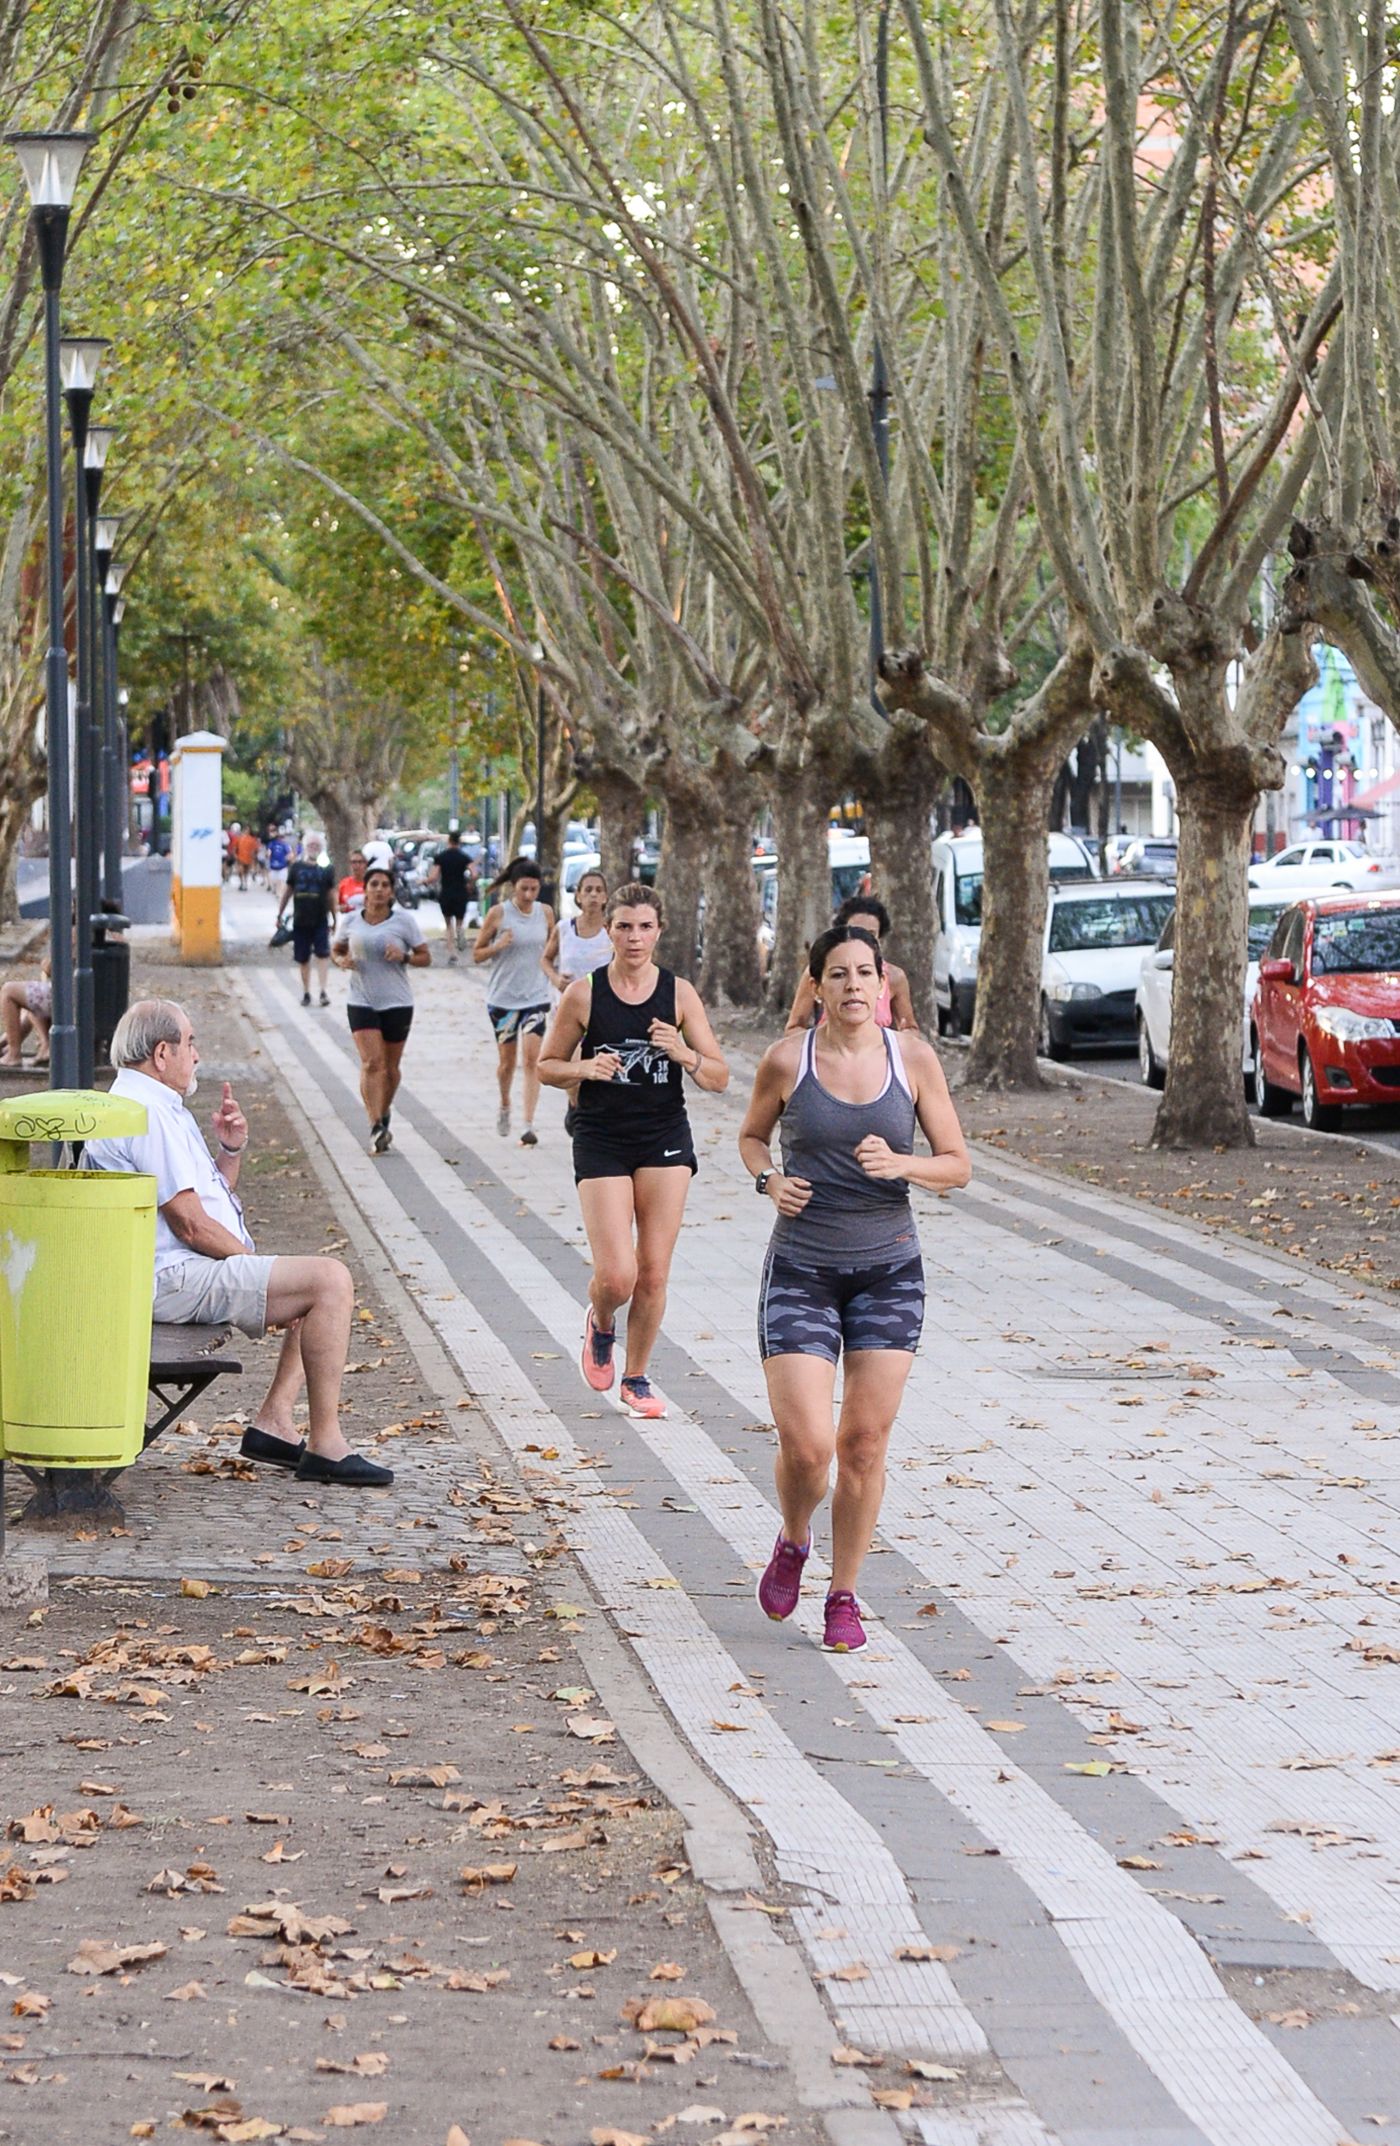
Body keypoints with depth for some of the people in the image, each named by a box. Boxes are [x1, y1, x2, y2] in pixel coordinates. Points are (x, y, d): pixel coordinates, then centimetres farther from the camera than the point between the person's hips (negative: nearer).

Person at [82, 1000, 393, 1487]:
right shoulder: (148, 1113, -16)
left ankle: (274, 1421, 6)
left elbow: (216, 1199, 23)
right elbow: (191, 1224, -20)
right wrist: (256, 1262, -7)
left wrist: (231, 1149, 5)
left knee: (326, 1282, 17)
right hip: (173, 1279, -12)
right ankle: (325, 1446, -19)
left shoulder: (158, 1107, 20)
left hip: (177, 1276, 12)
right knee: (330, 1280, -20)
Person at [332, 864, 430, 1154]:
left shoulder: (404, 920, -3)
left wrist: (404, 957, -19)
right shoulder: (351, 921, 3)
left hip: (397, 1003, 0)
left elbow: (425, 957, 1)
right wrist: (341, 961, -6)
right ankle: (377, 1128, -19)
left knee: (390, 1066, 9)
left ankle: (384, 1117, 32)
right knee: (371, 1063, -14)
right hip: (361, 1002, 0)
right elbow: (336, 950, 17)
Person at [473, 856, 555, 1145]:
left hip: (536, 996, 1)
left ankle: (529, 1126, -12)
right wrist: (498, 946, -19)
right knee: (507, 1061, 11)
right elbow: (477, 953, 0)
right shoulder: (498, 913, -6)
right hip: (503, 998, -1)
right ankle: (504, 1106, 40)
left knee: (531, 1059, -11)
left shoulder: (545, 913, 2)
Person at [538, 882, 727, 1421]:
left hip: (665, 1139, 2)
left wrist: (684, 1054, -20)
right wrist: (585, 1069, -15)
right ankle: (600, 1325, 25)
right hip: (601, 1140, -2)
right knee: (616, 1276, -11)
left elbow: (719, 1078, 0)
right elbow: (548, 1066, 6)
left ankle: (636, 1377, 23)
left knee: (654, 1273, 3)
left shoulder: (679, 993, 0)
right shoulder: (584, 994, -3)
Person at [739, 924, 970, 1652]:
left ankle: (844, 1596, 19)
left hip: (888, 1271, 1)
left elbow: (957, 1165, 2)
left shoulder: (913, 1059, -2)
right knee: (805, 1447, -10)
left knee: (864, 1445, 2)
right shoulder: (788, 1060, -5)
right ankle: (793, 1542, 24)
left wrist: (902, 1165, -18)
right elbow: (751, 1134, 14)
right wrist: (769, 1179, -7)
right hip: (801, 1271, -1)